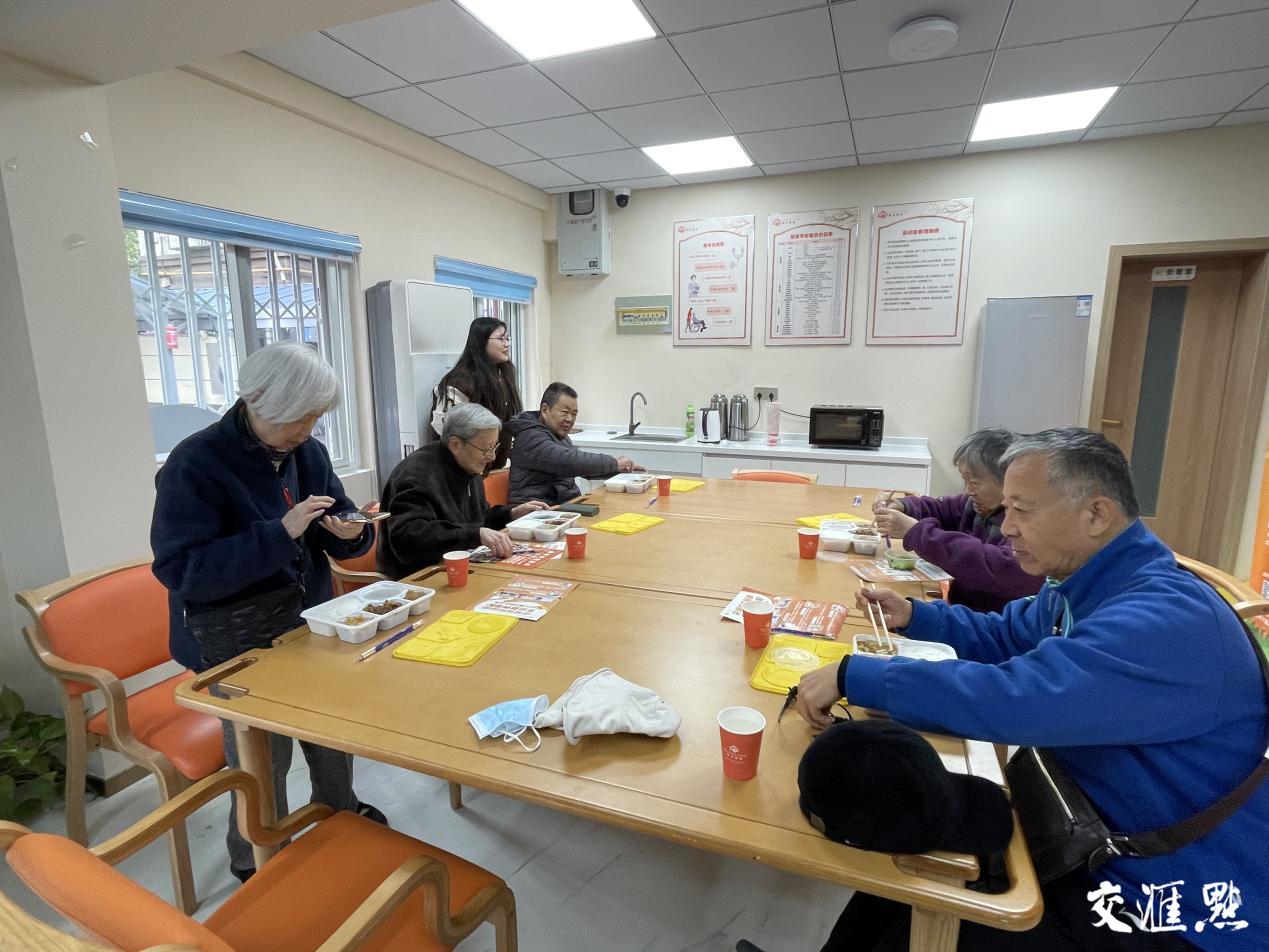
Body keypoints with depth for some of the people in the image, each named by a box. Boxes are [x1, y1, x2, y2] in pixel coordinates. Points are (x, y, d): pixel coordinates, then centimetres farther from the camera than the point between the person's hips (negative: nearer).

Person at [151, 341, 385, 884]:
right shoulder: (194, 464, -20)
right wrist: (279, 533, -34)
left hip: (309, 617, 6)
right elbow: (179, 569, -25)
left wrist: (351, 531, -17)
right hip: (236, 639, -6)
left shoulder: (308, 453, -1)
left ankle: (339, 809, 46)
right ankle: (258, 861, 34)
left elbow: (337, 524, 9)